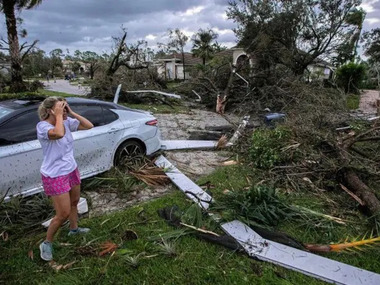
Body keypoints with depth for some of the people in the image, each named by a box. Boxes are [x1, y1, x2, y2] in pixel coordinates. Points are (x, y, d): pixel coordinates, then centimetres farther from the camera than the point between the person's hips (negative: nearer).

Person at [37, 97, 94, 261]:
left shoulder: (67, 122, -3)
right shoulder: (42, 126, -22)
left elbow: (89, 126, -3)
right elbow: (59, 134, -44)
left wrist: (71, 113, -10)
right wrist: (58, 115, -29)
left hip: (72, 170, 8)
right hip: (55, 176, -7)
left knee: (74, 202, 24)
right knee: (63, 214, -1)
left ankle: (74, 229, 50)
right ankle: (47, 243, 23)